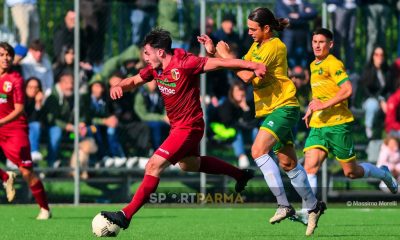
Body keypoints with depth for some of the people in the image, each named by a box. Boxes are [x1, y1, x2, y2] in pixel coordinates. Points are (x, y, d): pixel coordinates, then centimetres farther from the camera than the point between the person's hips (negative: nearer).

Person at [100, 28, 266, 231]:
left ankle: (126, 215, -15)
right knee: (189, 164, 31)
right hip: (178, 126, 10)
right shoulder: (155, 69, -1)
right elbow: (134, 81, 11)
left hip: (188, 127, -10)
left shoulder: (184, 64, -24)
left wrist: (251, 65, -30)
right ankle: (241, 174, 46)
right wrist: (117, 86, -12)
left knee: (153, 166, -17)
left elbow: (218, 62, -24)